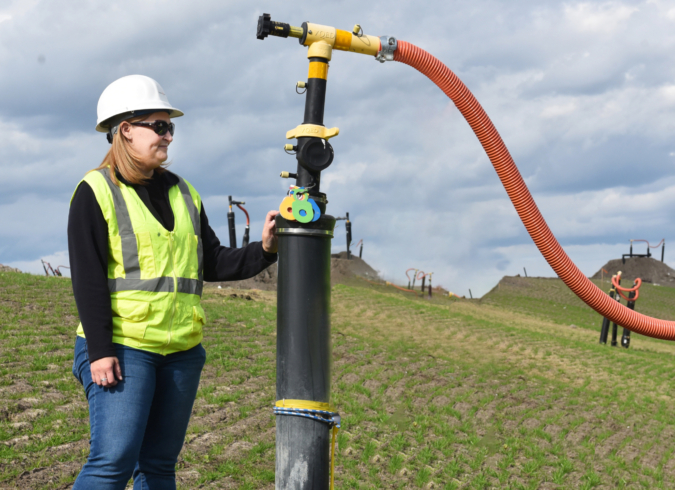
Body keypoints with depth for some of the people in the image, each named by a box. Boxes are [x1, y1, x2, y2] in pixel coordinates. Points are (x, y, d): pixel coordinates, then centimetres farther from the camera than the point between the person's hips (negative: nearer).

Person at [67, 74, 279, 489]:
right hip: (122, 348, -6)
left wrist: (263, 251, -2)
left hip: (181, 351, 6)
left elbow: (212, 264, 15)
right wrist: (100, 351, -16)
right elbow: (88, 279, -9)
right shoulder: (97, 192, -2)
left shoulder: (182, 193, 17)